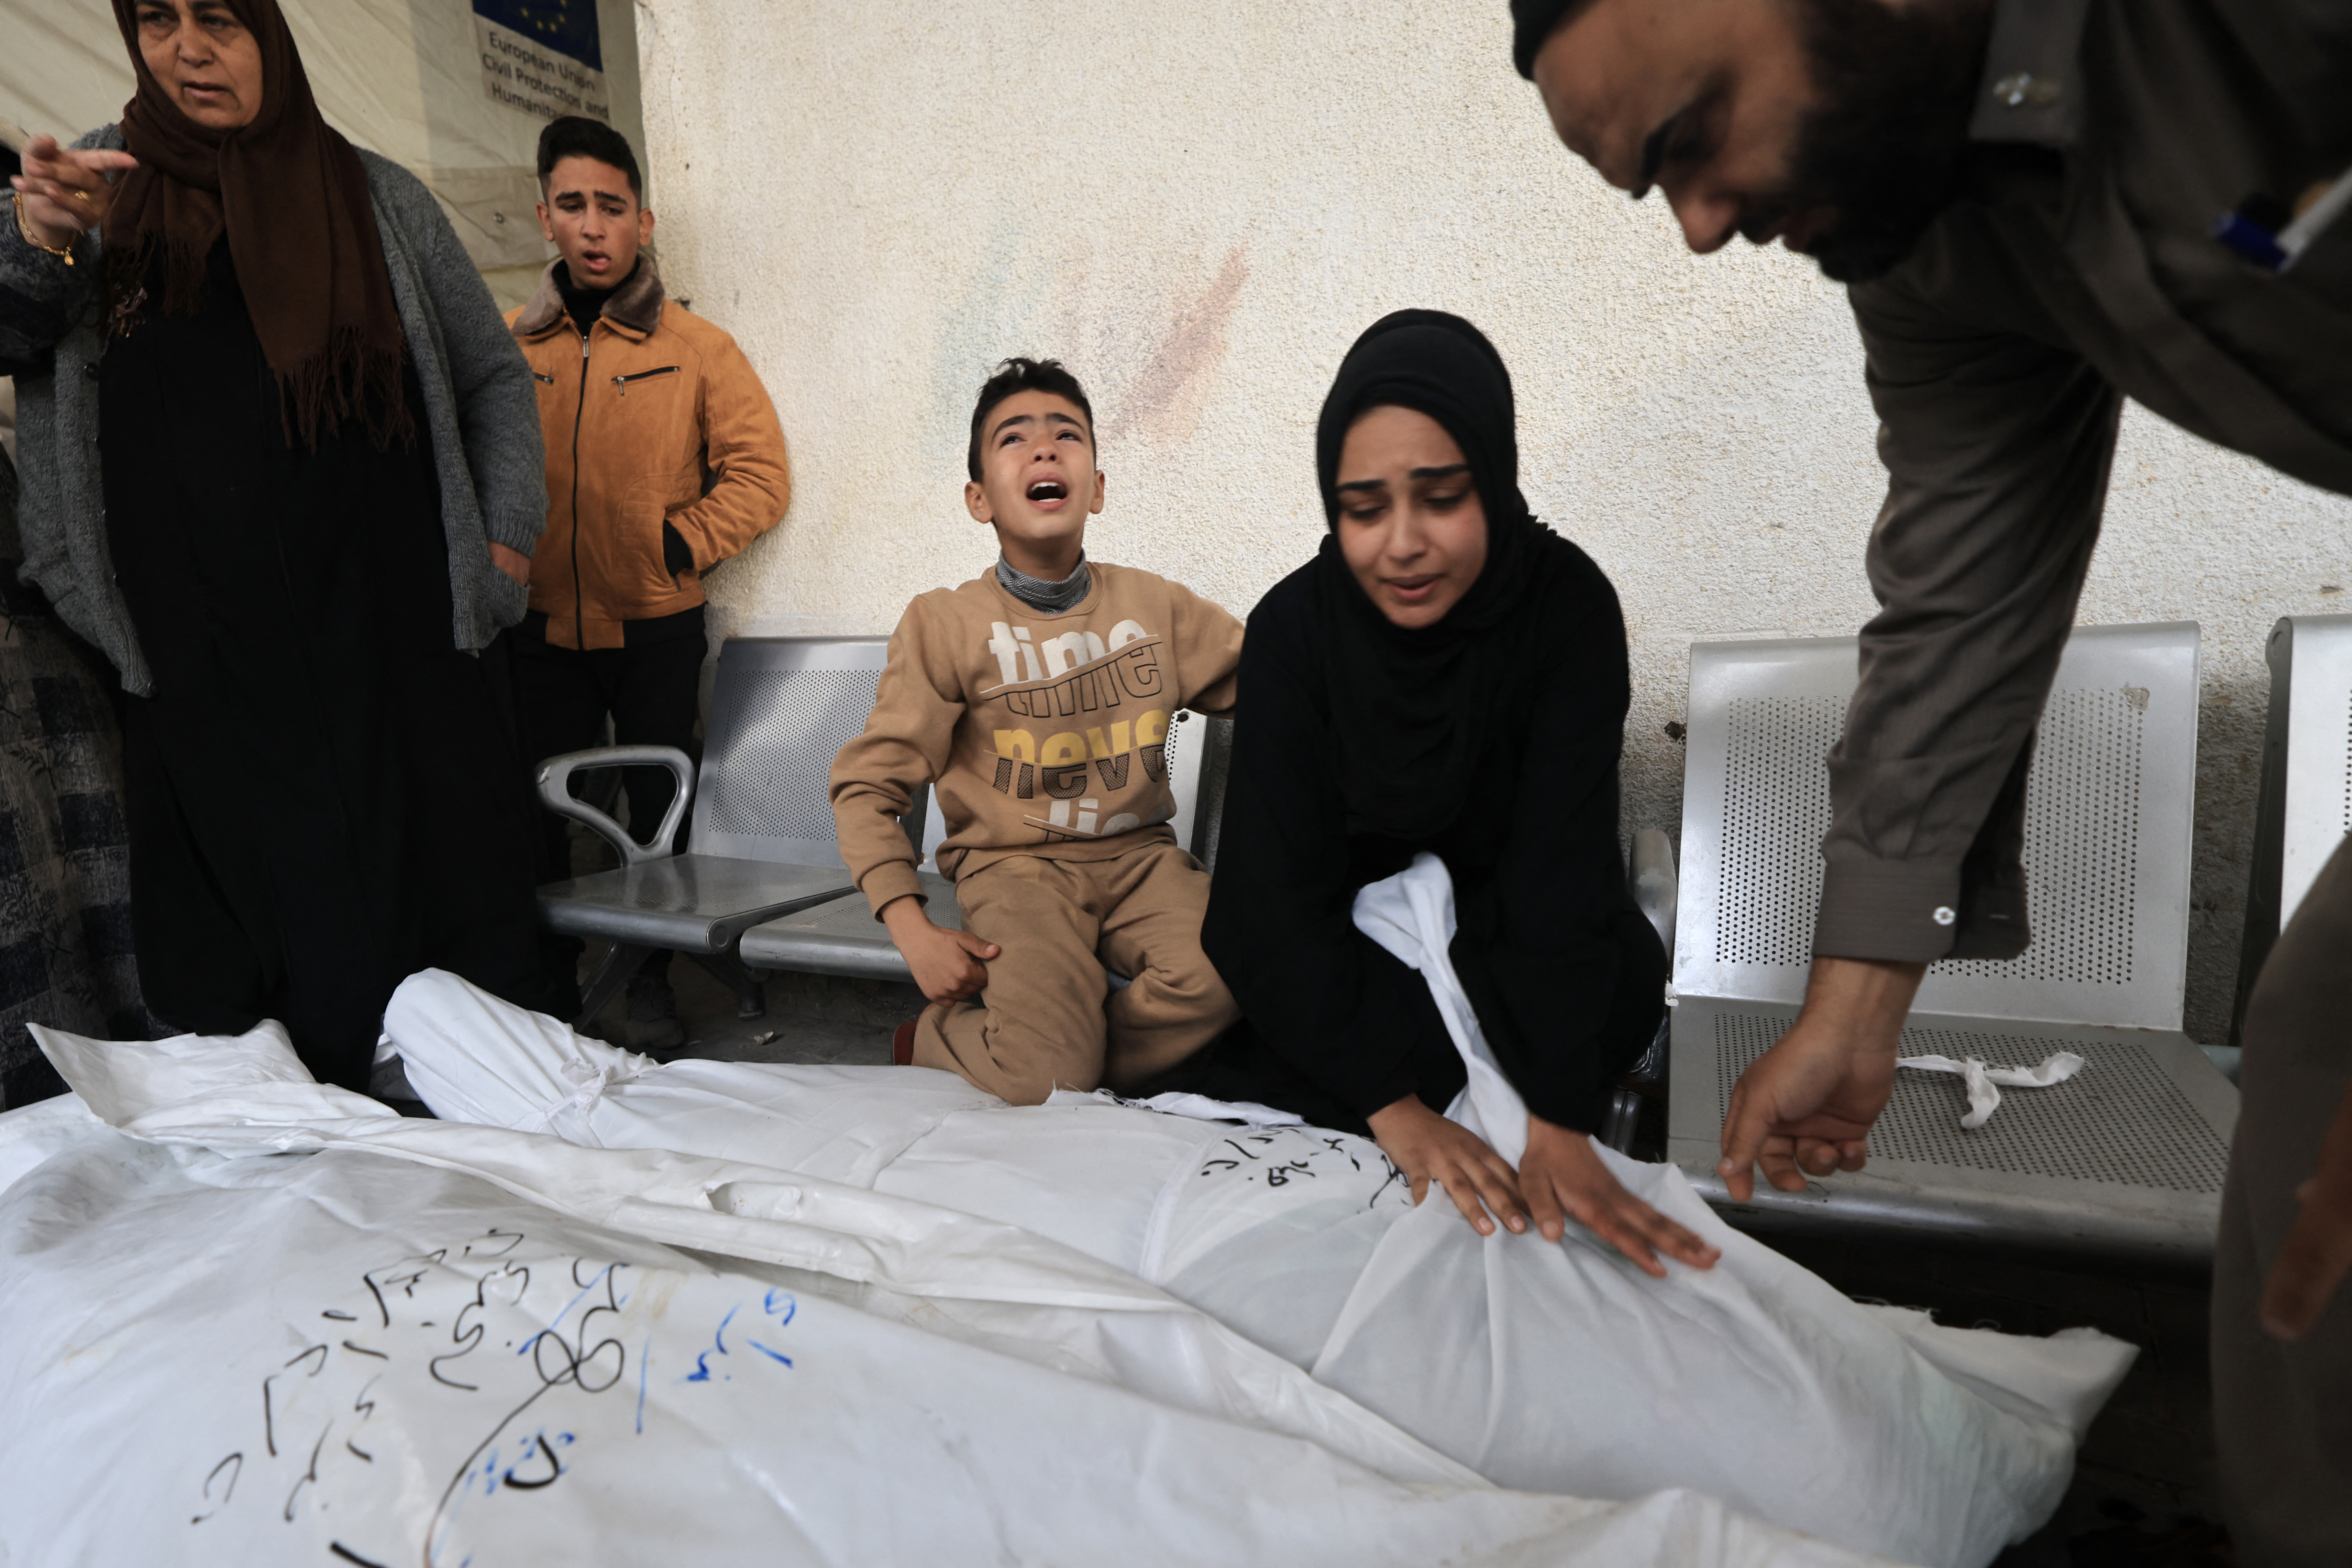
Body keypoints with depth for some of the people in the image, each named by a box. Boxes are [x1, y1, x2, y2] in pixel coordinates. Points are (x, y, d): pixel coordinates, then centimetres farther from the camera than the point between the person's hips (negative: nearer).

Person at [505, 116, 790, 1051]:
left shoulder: (697, 349, -1)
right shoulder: (506, 345, 6)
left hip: (657, 631, -2)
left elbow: (760, 475, -3)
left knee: (657, 809, 8)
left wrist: (678, 544, -11)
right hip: (542, 631, 2)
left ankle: (651, 983, 23)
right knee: (536, 814, 9)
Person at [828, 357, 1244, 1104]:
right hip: (1017, 866, -3)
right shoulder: (945, 623, -2)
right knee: (1043, 1078, -25)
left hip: (1139, 854, 3)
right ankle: (936, 1041, 10)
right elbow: (867, 786, -2)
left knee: (1223, 979, -29)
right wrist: (914, 932, -13)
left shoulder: (1156, 606, 7)